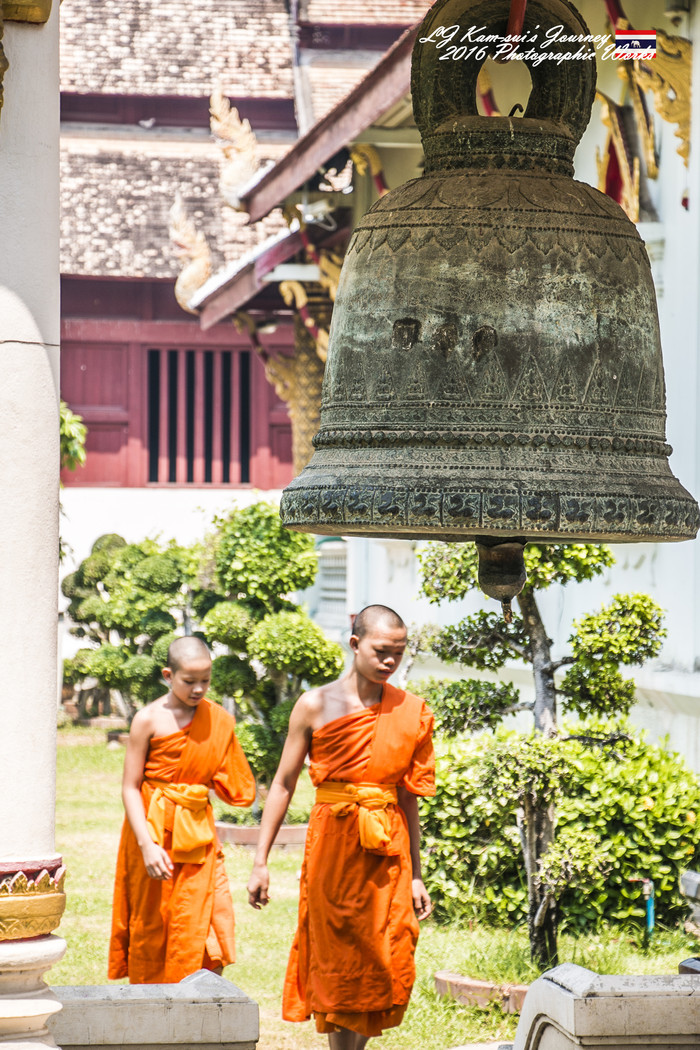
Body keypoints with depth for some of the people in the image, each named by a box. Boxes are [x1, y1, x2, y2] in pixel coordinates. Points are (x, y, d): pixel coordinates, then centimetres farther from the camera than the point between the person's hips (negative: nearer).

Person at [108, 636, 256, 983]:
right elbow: (130, 787, -8)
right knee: (151, 932, 4)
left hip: (198, 836, 3)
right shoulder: (149, 720, -6)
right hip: (155, 834, -3)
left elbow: (235, 790, 16)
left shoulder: (219, 720, 5)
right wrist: (147, 844, -16)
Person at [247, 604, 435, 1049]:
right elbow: (283, 785, 2)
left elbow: (408, 796, 10)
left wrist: (416, 876, 10)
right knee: (338, 965, 0)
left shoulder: (408, 712, 6)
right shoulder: (317, 706, -1)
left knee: (389, 970, -1)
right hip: (333, 842, -2)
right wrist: (261, 861, -1)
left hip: (388, 849, 2)